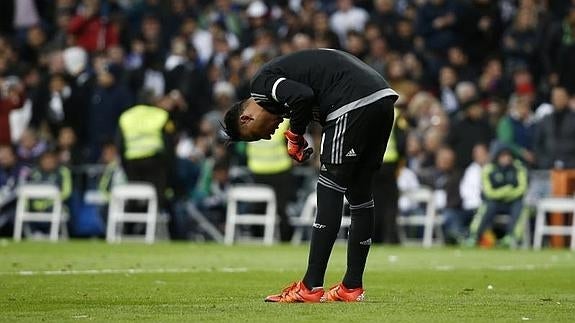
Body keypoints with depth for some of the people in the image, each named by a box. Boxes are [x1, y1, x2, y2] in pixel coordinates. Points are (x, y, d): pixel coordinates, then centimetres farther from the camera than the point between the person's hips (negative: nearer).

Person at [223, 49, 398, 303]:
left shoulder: (262, 83, 1)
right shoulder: (280, 78, 28)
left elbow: (302, 96, -16)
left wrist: (294, 137, 0)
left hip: (354, 105, -9)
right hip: (383, 99, 9)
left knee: (330, 193, -4)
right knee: (360, 193, 14)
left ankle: (311, 288, -2)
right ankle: (352, 287, 19)